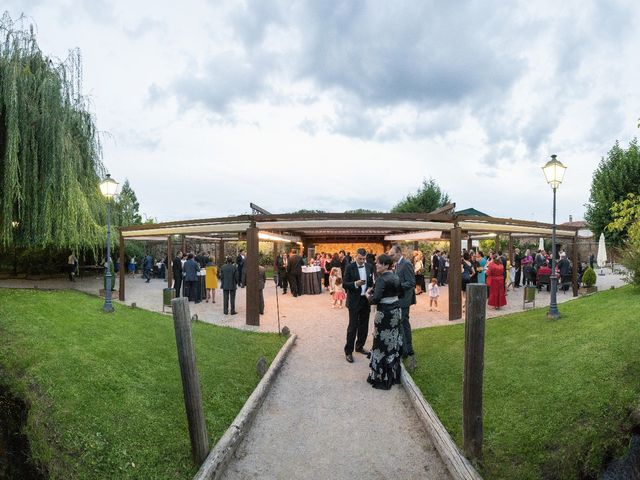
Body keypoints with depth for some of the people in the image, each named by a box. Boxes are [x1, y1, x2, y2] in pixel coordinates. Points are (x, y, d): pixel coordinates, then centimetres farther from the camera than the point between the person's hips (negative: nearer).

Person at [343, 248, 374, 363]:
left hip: (366, 300, 5)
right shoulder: (349, 267, -9)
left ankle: (359, 346, 31)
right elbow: (344, 284, -10)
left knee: (364, 326, 14)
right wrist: (355, 284, -26)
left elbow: (371, 282, 13)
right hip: (354, 301, -5)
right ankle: (348, 351, 9)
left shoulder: (369, 267, 4)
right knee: (353, 326, -2)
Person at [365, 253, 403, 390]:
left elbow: (376, 299, -27)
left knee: (383, 344, 2)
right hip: (396, 310, 8)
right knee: (394, 342, 17)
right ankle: (394, 374, 30)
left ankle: (382, 377, 13)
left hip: (385, 313, -8)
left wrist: (370, 296, -4)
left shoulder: (381, 279, -20)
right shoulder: (395, 277, 6)